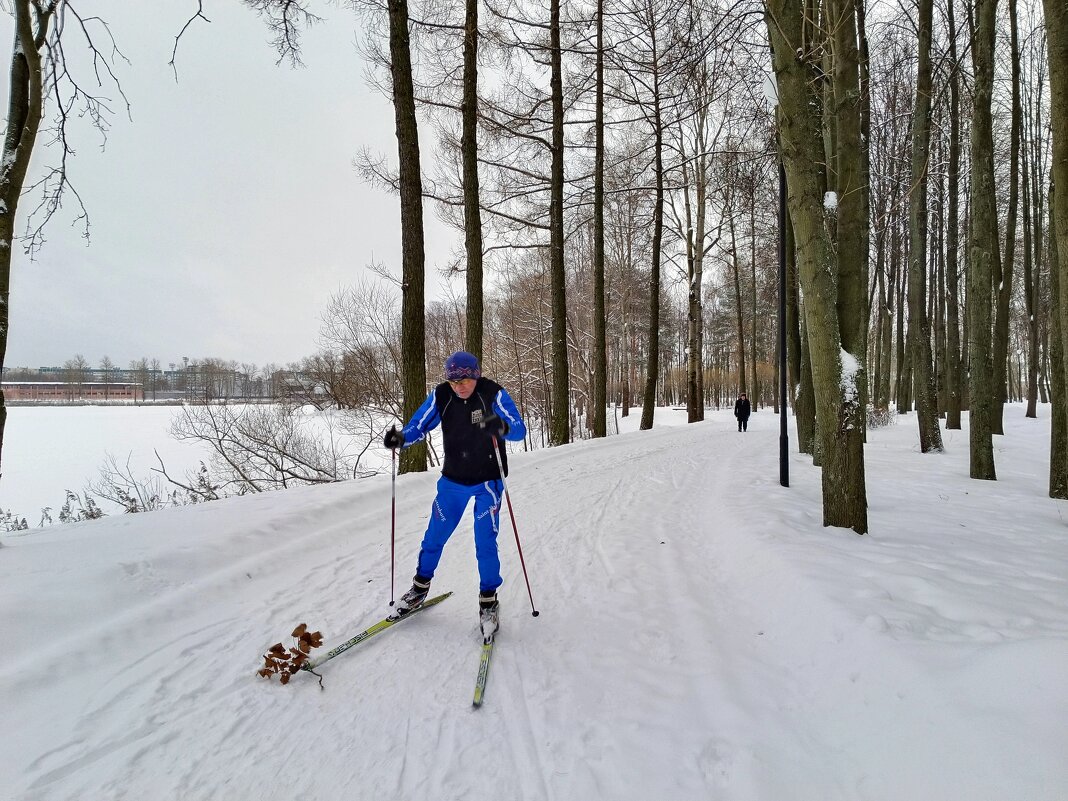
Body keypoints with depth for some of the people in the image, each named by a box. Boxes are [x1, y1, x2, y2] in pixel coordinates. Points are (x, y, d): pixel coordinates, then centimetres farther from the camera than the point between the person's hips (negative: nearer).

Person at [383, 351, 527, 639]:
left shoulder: (494, 394, -18)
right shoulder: (440, 396, -9)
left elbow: (520, 430, -22)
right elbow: (417, 426, -5)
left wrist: (501, 426, -45)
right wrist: (401, 438, -27)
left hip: (487, 482, -3)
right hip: (452, 480, 3)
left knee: (485, 543, -6)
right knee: (434, 537, 11)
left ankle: (489, 601, 13)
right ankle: (420, 587, 34)